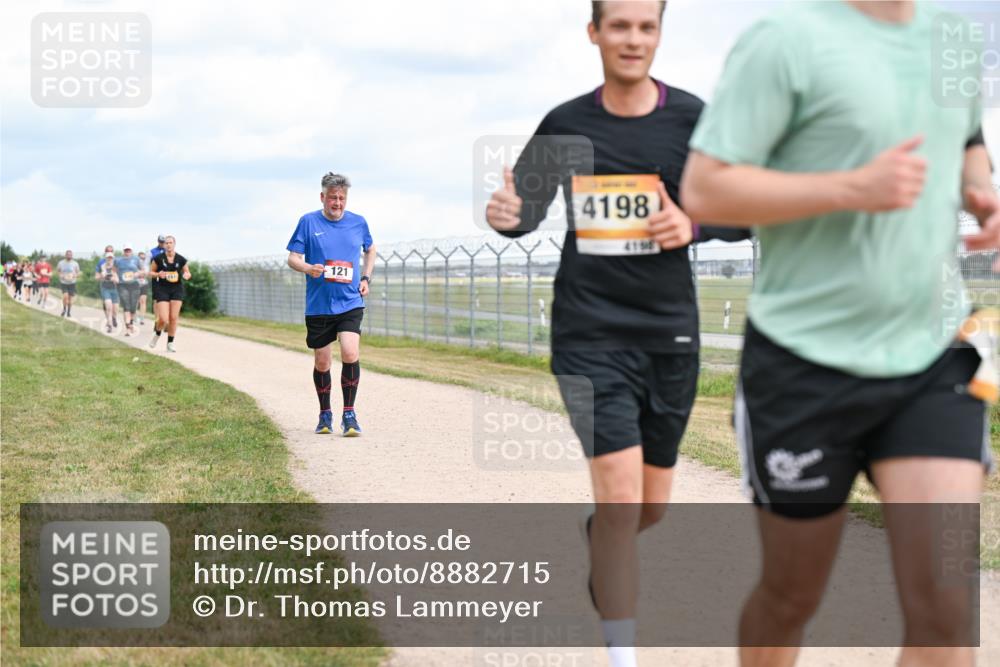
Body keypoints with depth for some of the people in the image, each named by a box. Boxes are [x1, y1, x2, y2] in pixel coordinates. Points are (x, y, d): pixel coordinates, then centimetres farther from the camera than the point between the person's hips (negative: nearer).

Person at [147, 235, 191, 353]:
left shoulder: (181, 259, 0)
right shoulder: (158, 258, -4)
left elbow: (187, 273, 12)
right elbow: (151, 272, 5)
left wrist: (187, 275, -11)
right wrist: (158, 274, -16)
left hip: (177, 290, 2)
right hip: (162, 290, -2)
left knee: (174, 318, -1)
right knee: (164, 319, -9)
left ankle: (170, 343, 12)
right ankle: (157, 334, 24)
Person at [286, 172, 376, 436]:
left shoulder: (358, 223, 6)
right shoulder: (308, 222, -1)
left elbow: (370, 249, 24)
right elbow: (292, 258, 1)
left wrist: (366, 278, 10)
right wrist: (307, 268, -21)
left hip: (350, 303, 0)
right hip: (318, 305, 0)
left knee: (350, 353, -19)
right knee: (322, 362, 7)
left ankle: (349, 415, -8)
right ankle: (325, 415, 27)